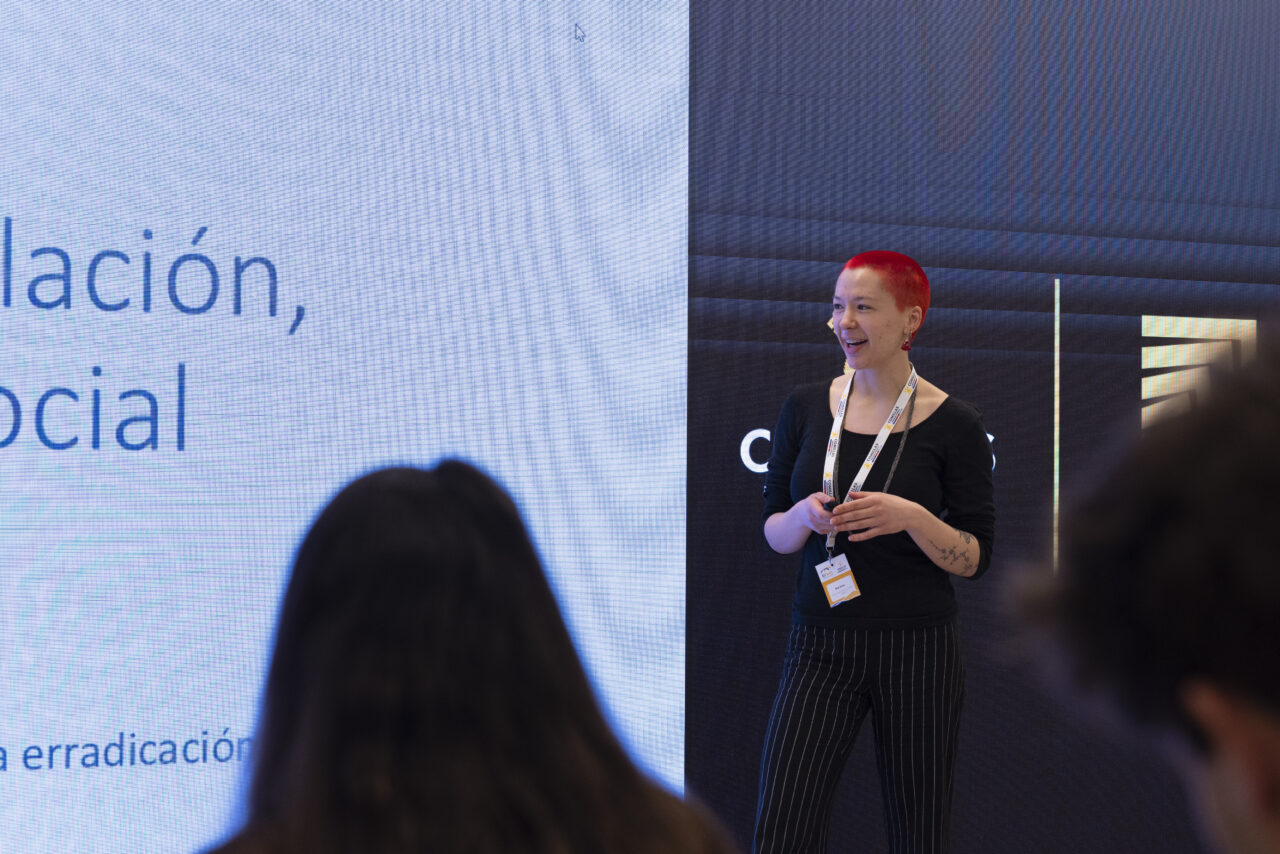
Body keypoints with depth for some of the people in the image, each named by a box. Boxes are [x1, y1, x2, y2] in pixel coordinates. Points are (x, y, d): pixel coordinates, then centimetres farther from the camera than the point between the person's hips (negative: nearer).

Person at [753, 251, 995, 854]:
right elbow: (773, 531, 10)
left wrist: (912, 518, -20)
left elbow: (975, 559, -3)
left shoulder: (952, 425, -4)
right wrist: (806, 515, -12)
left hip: (917, 651, -2)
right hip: (819, 647, 2)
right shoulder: (805, 408, 5)